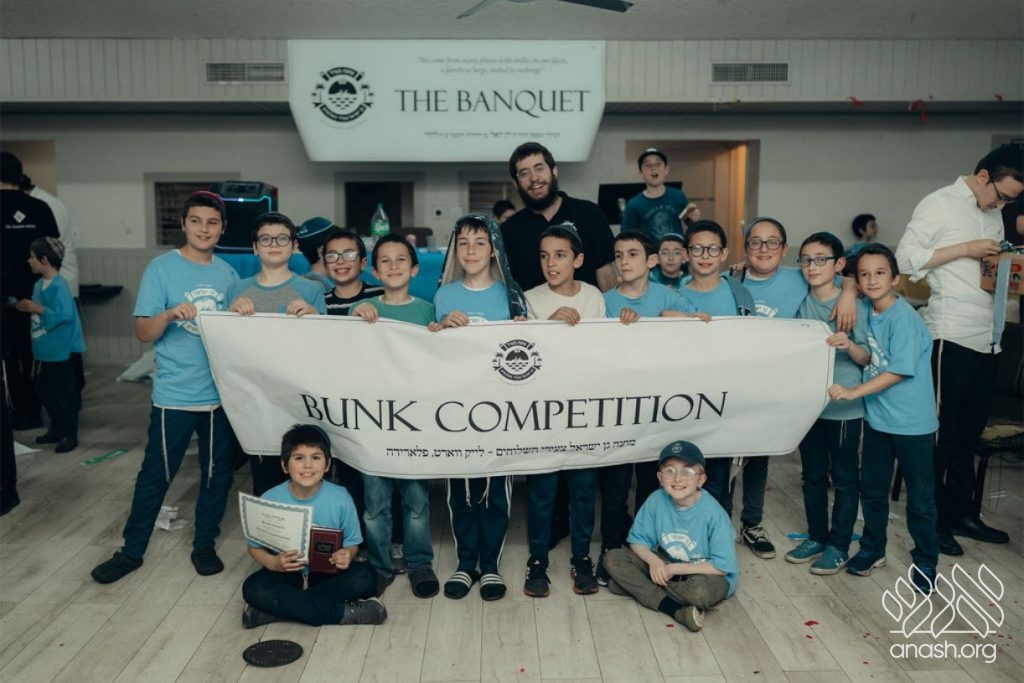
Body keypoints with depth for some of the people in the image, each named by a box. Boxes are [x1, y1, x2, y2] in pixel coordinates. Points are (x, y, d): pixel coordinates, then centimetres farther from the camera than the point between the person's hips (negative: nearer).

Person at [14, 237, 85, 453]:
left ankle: (70, 435, 12)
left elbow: (64, 315, -27)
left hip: (59, 351, -9)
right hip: (42, 350, 9)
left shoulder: (59, 285, -18)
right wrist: (27, 307, 6)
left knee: (64, 393, 2)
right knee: (44, 391, 18)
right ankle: (56, 429, 32)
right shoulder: (39, 284, 8)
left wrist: (37, 308, -25)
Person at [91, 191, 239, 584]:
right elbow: (143, 333, -9)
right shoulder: (161, 268, -6)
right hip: (175, 395, -3)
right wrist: (169, 314, -27)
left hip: (221, 392, 4)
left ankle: (204, 545, 28)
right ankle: (131, 551, 24)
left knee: (217, 474, 12)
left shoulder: (228, 274, 7)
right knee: (155, 477, 7)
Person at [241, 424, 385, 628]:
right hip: (287, 573, 0)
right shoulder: (270, 501, -13)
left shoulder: (341, 499, -13)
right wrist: (274, 563, -24)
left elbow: (352, 543, -3)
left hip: (328, 573, 1)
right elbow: (255, 546, -2)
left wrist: (346, 556, -28)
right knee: (254, 589, -30)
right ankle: (342, 612, -25)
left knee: (365, 577, -27)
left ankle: (280, 608, -23)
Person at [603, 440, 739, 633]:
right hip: (664, 565, 5)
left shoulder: (714, 513, -24)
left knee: (702, 591, -39)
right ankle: (676, 610, -22)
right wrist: (653, 560, -23)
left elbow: (722, 566, -21)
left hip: (704, 573, -5)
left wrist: (674, 569, -21)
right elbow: (637, 539, -2)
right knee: (614, 558, -14)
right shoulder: (656, 501, -13)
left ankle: (637, 585, -15)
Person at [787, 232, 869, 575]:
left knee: (844, 477, 8)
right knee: (813, 475, 15)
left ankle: (839, 545, 19)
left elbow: (867, 358, -8)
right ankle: (816, 537, 30)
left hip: (845, 406, -4)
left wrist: (849, 346, -27)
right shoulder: (800, 303, 3)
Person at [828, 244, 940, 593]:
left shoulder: (903, 317, -18)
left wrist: (854, 392, -23)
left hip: (912, 422, -7)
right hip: (877, 418, 7)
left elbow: (899, 370, -22)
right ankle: (872, 550, 33)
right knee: (872, 488, 16)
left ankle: (925, 561, 22)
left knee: (920, 497, 6)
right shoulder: (869, 314, 3)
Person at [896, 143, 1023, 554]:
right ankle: (933, 520, 13)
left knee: (970, 433, 13)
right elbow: (905, 258, -11)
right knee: (942, 432, 2)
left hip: (987, 339, 7)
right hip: (950, 337, -7)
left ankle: (962, 513, 25)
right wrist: (965, 249, -14)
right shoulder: (940, 204, -4)